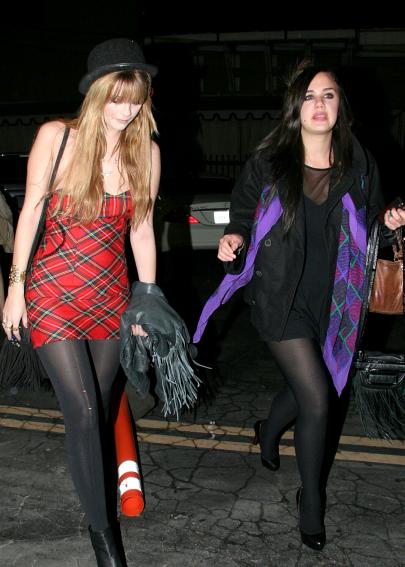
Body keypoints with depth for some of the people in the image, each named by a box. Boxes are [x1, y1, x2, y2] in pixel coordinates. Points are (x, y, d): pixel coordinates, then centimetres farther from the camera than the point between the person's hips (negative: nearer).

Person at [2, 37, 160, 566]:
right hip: (52, 291, -3)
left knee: (99, 409, 12)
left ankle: (99, 487, 37)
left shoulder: (146, 152, -1)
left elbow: (142, 230, 5)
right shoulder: (56, 136, -10)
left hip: (111, 294, 3)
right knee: (83, 412, -8)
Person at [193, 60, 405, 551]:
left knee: (303, 388, 18)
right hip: (280, 299, -3)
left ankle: (269, 432, 55)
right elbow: (242, 217, 2)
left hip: (330, 303, 4)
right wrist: (234, 239, -19)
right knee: (317, 401, -7)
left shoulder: (359, 165, 1)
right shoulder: (267, 162, -6)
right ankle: (311, 499, 18)